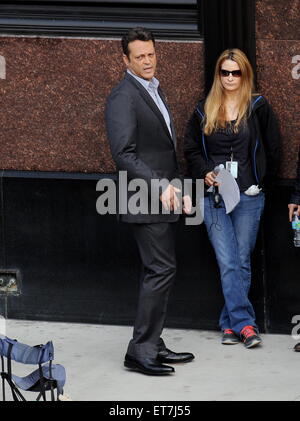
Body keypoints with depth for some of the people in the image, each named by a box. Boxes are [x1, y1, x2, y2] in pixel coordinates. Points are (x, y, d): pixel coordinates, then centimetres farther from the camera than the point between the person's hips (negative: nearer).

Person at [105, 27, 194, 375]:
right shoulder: (123, 97, -12)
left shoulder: (154, 91, 19)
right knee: (161, 270, -12)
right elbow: (124, 154, -19)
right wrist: (160, 186, -24)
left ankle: (151, 346, 17)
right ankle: (140, 352, -9)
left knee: (157, 272, 11)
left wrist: (178, 187, 17)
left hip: (163, 198, 10)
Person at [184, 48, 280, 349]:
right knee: (227, 263, -7)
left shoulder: (258, 108, 2)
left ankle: (230, 323, 11)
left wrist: (260, 183, 2)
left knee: (242, 262, 2)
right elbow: (191, 149, 14)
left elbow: (272, 150, 5)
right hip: (214, 197, 1)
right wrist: (205, 174, -3)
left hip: (248, 198, -1)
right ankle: (245, 323, -9)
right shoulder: (204, 111, 9)